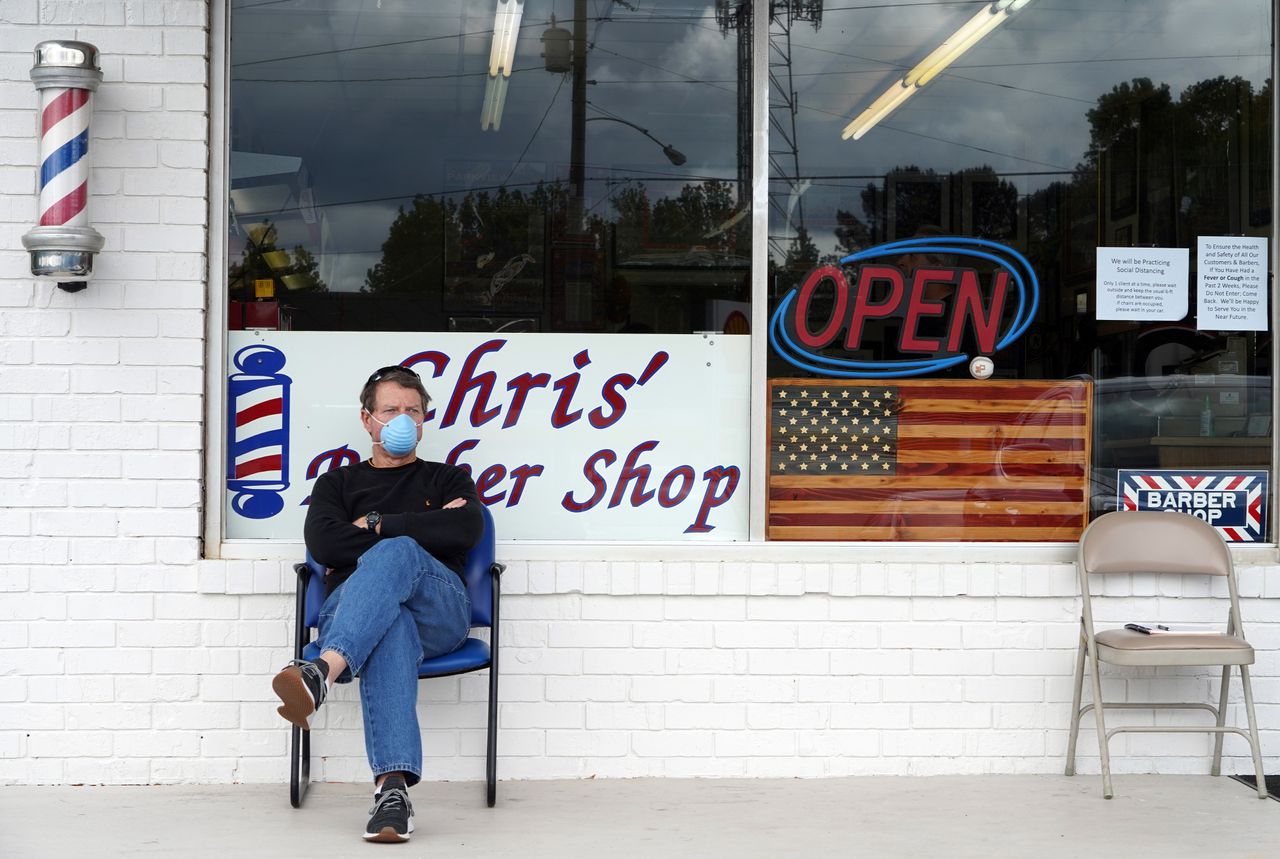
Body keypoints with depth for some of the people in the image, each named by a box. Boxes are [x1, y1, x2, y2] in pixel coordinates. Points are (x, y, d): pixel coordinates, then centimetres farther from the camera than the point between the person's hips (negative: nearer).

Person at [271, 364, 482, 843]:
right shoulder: (338, 483, 29)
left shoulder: (448, 480, 28)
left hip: (440, 611, 0)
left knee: (394, 554, -37)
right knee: (389, 625, -42)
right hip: (351, 606, 0)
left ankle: (321, 672, -63)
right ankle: (392, 786, -63)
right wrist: (421, 529, 4)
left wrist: (377, 526, 2)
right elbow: (323, 544, 5)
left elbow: (466, 530, 2)